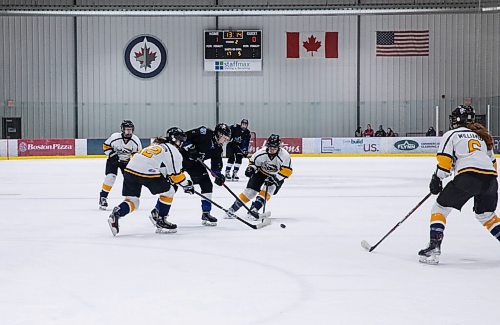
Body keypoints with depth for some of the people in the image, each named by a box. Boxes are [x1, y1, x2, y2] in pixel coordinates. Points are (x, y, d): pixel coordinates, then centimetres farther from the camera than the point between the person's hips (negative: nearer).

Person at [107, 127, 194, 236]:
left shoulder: (156, 145, 33)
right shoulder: (173, 151, 7)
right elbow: (176, 174, 5)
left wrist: (169, 179, 39)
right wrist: (187, 185, 18)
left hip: (130, 169, 7)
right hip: (146, 172, -7)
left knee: (132, 201, 12)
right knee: (169, 191, 13)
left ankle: (116, 214, -13)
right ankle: (159, 219, 16)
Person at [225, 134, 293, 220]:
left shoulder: (284, 155, -28)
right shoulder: (262, 153, -21)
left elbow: (287, 171, -30)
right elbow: (253, 161, -3)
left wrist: (276, 178, -38)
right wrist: (251, 168, -23)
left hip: (276, 176, -1)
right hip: (261, 172, 1)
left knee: (268, 190, -26)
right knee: (250, 190, -8)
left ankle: (254, 209, -24)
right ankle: (232, 209, -3)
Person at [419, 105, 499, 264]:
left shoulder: (451, 134, 13)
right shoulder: (481, 135, 31)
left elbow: (445, 159, -1)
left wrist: (437, 179, 8)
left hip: (468, 175, -6)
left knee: (440, 208, 6)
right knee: (486, 214, 26)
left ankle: (434, 248, -6)